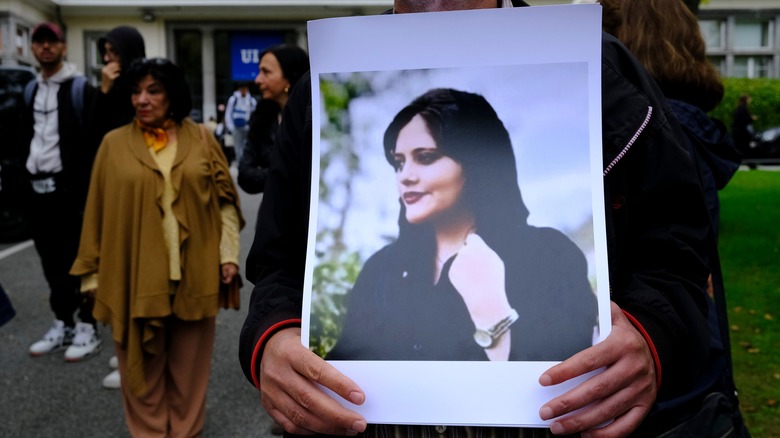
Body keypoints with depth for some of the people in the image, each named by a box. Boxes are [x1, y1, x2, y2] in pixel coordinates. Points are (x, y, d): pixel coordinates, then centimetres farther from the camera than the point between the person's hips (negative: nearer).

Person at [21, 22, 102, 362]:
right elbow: (25, 138, 21)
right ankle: (63, 324, 25)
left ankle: (88, 328, 10)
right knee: (53, 264, 13)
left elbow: (94, 141, -11)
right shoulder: (31, 90, 16)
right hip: (37, 189, 7)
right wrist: (24, 180, 13)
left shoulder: (80, 89, -6)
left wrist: (89, 187, -16)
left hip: (70, 188, -7)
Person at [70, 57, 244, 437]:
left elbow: (225, 197, 5)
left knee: (189, 363, 12)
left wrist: (229, 252, -2)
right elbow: (98, 211, 3)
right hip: (135, 274, -1)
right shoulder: (114, 143, 0)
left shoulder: (200, 138, 3)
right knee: (143, 364, 9)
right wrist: (92, 272, 2)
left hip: (194, 272, 1)